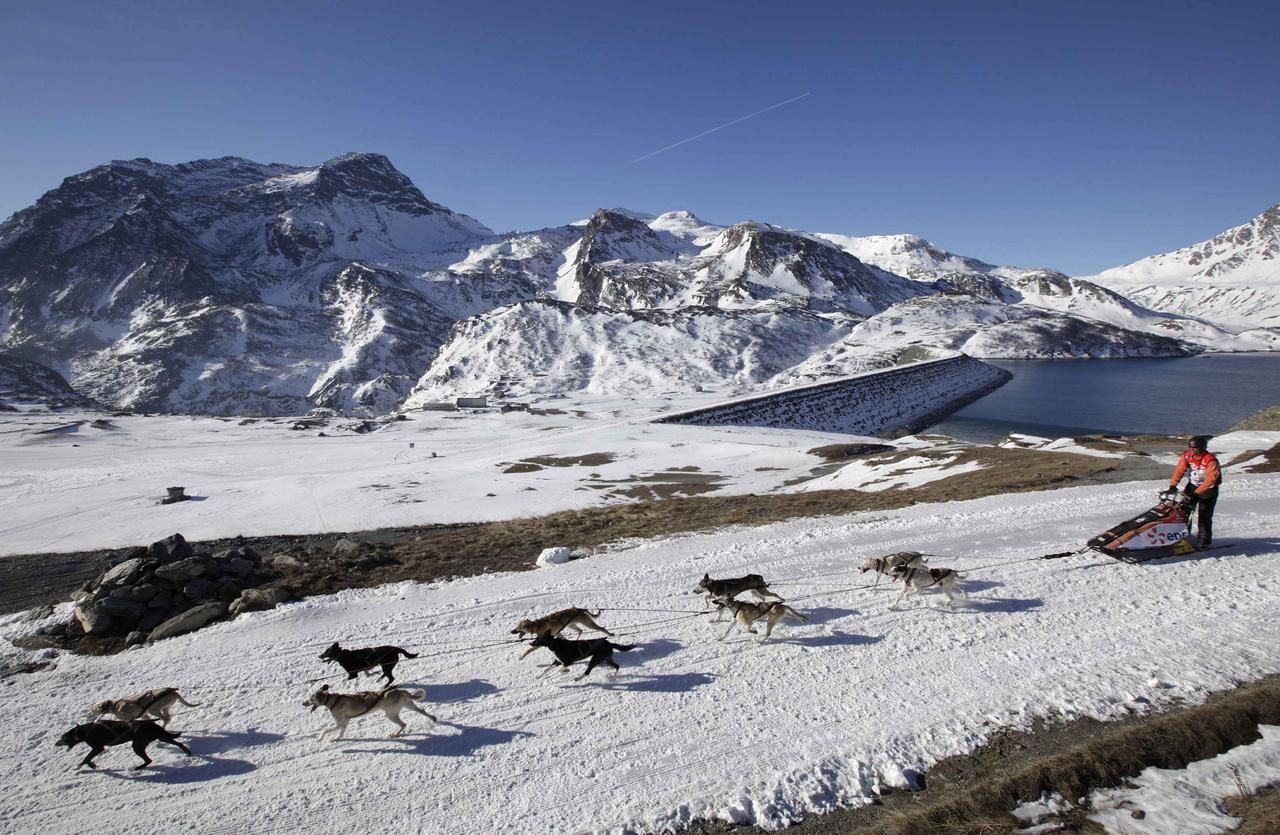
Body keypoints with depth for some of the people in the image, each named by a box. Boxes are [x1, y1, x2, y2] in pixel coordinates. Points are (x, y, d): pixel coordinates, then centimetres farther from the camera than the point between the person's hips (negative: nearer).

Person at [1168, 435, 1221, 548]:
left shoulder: (1210, 460, -24)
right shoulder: (1187, 456, -8)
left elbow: (1210, 479, -29)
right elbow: (1179, 470, -5)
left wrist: (1197, 492, -35)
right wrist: (1173, 485, -17)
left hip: (1208, 489, -5)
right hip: (1192, 486, 5)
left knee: (1204, 516, -5)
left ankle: (1205, 540, 6)